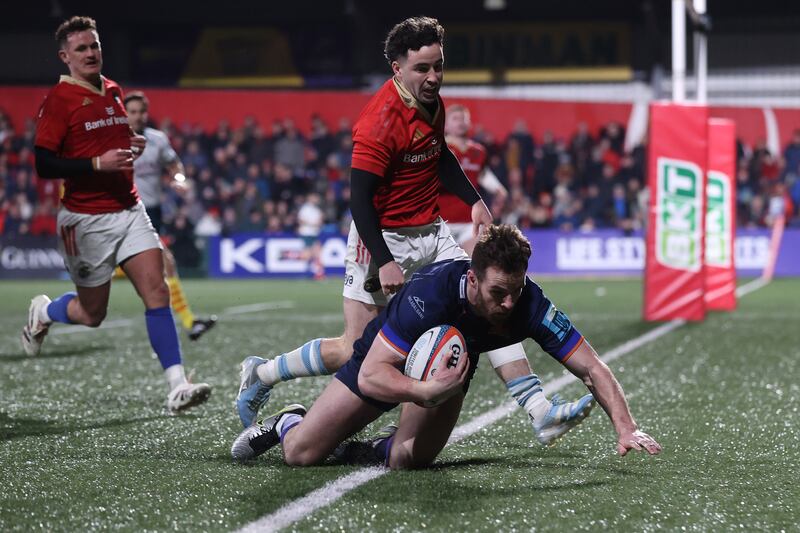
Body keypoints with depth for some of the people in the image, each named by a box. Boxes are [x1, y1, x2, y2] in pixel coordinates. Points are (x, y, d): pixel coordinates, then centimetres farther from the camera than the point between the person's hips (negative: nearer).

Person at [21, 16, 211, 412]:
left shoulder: (113, 91, 11)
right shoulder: (59, 99, -11)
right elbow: (43, 164, -16)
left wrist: (134, 145, 7)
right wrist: (97, 163, -23)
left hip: (129, 208, 6)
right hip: (86, 219, -5)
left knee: (157, 291, -10)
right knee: (92, 313, 6)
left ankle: (177, 386, -13)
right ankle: (42, 313, 40)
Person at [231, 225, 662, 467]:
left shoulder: (530, 304, -33)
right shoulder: (431, 293, -43)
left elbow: (591, 369, -28)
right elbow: (371, 375, -42)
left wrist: (626, 428, -40)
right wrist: (426, 392, -59)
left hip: (446, 365, 3)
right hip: (384, 361, -3)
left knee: (411, 459, -16)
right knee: (301, 454, -2)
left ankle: (379, 447, 18)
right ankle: (287, 423, 33)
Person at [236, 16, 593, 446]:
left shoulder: (432, 103, 5)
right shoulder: (381, 120, -21)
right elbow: (360, 198, -22)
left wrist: (473, 200, 16)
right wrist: (384, 262, -26)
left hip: (431, 234, 8)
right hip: (384, 240, -8)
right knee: (354, 351, -6)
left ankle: (540, 413, -4)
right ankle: (260, 374, 15)